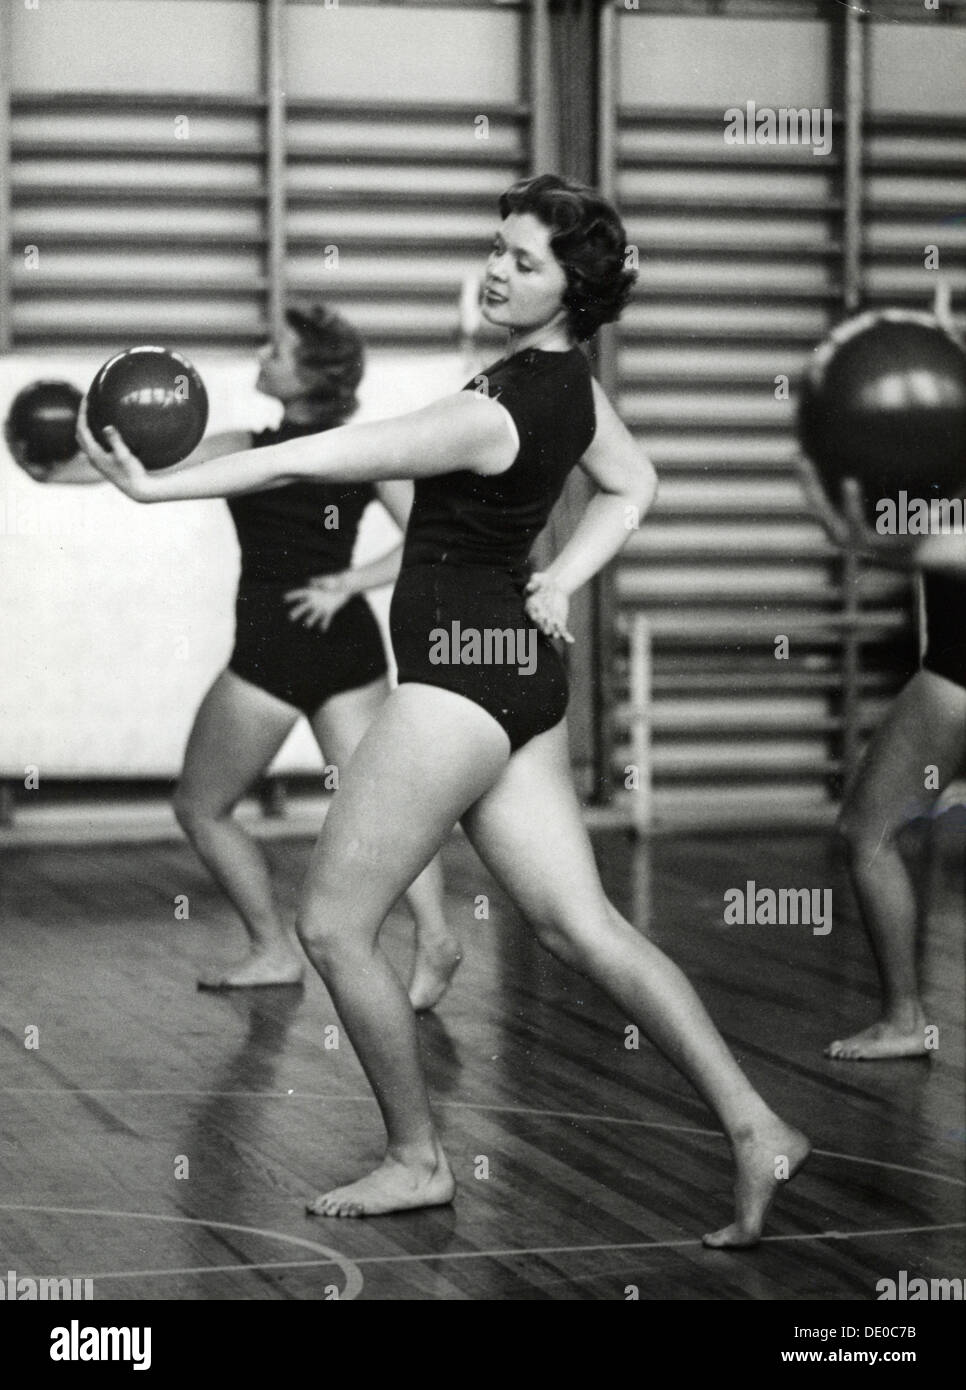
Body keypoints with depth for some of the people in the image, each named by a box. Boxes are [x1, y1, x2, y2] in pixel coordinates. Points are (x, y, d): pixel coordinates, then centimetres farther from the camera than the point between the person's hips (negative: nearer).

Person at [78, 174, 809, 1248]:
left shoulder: (490, 415, -20)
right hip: (521, 670, 10)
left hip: (460, 671, -10)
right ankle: (752, 1127, 2)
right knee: (582, 926, 7)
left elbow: (311, 461, -22)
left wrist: (158, 485, -17)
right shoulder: (572, 383, 8)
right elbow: (631, 486, 27)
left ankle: (416, 1160, 12)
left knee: (332, 924, 1)